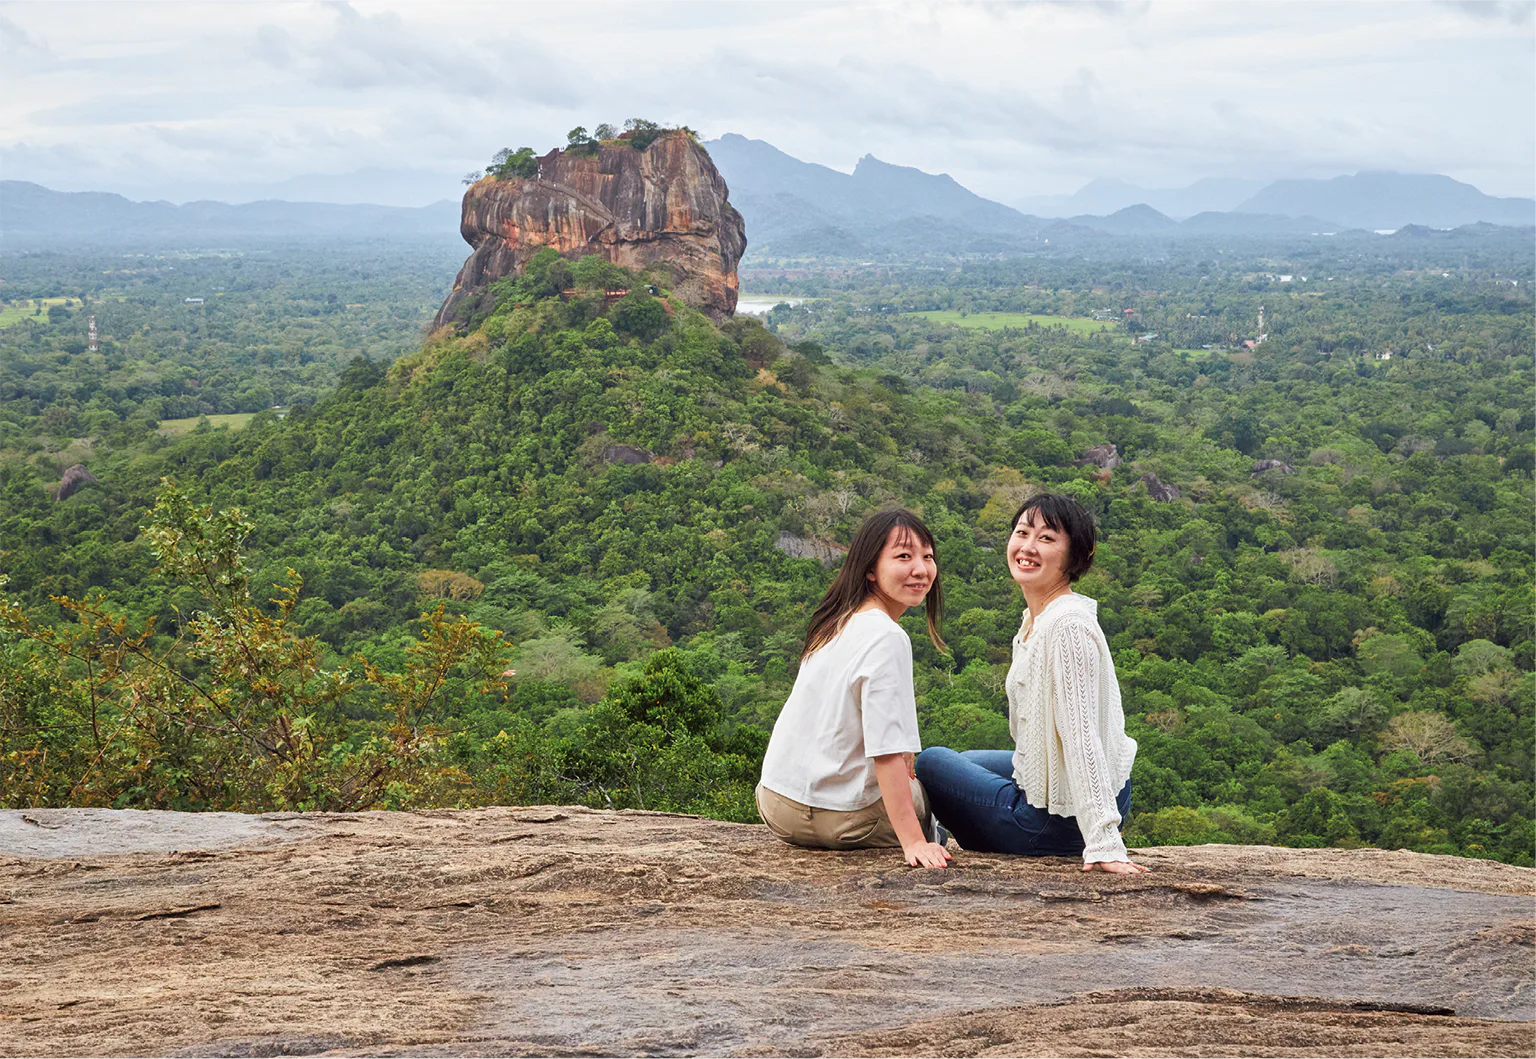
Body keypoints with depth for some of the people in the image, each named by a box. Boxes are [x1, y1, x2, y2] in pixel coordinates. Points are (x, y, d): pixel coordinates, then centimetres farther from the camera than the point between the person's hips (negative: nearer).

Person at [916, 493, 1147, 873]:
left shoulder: (1068, 627, -24)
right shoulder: (1037, 617, 7)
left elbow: (1081, 737, -29)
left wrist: (1104, 844, -29)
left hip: (1057, 819, -9)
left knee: (931, 762, 5)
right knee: (966, 760, 29)